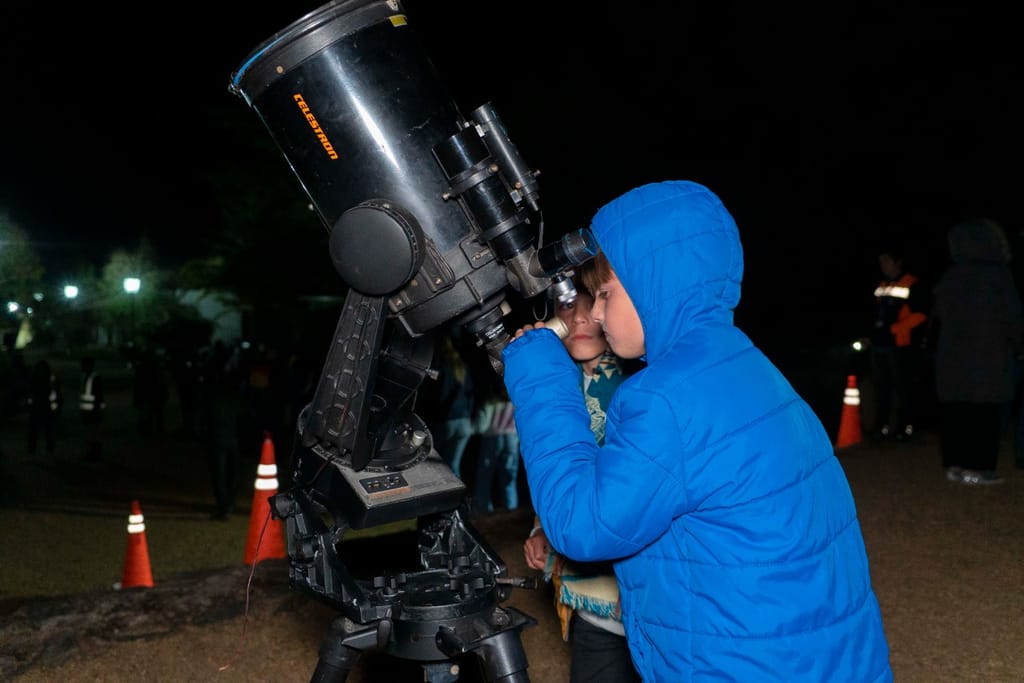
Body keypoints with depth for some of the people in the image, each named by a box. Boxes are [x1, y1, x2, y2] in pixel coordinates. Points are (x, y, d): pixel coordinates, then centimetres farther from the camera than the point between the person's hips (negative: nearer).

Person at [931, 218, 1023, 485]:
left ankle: (955, 464, 10)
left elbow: (938, 315, 11)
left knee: (954, 411, 8)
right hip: (989, 355, -4)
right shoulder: (998, 274, -8)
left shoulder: (949, 277, 4)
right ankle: (976, 467, -2)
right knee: (984, 413, 0)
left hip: (953, 355, 4)